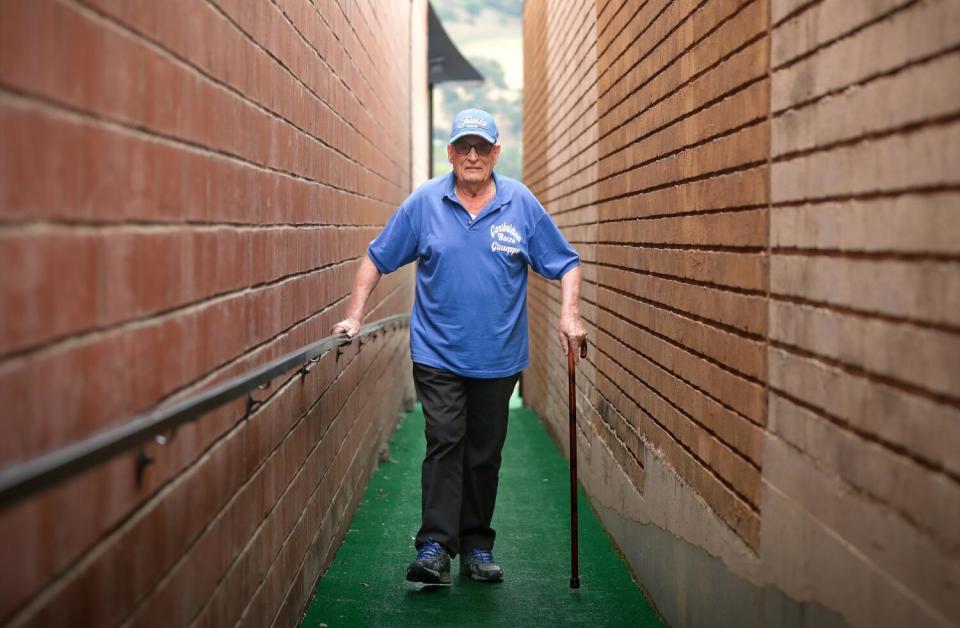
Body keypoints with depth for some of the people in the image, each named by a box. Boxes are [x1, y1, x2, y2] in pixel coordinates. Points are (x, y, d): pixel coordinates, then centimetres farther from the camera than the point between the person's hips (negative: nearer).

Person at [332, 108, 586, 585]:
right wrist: (354, 317, -3)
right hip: (438, 354, -1)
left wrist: (569, 315, -8)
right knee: (444, 444, -12)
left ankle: (476, 546, 18)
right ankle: (434, 547, -11)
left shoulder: (522, 204, 1)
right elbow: (376, 259, 4)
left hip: (498, 358, 2)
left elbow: (565, 264, 6)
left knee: (485, 455, 8)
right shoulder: (424, 203, -1)